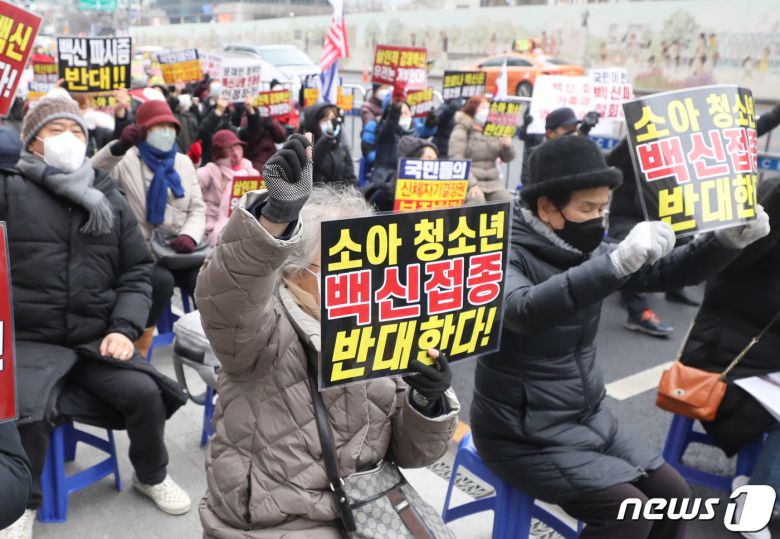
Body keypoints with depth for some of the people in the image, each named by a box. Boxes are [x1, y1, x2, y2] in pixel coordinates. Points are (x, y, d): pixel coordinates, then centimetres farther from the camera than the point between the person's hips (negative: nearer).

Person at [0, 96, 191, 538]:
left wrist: (124, 328, -2)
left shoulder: (110, 199, 10)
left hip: (97, 339, 2)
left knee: (145, 393, -16)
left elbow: (137, 271, 10)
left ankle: (152, 475, 16)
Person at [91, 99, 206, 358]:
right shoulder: (127, 160, 1)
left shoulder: (184, 162, 16)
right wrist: (119, 147, -35)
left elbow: (198, 208, 11)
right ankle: (138, 353, -15)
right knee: (162, 280, -33)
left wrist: (190, 235, -9)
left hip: (178, 250, 4)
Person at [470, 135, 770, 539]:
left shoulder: (585, 251, 2)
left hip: (587, 416, 7)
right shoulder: (506, 257, -20)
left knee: (671, 492, 4)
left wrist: (728, 240, -14)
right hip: (523, 434, -7)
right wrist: (618, 263, -50)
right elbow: (526, 310, -41)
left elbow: (666, 271, 2)